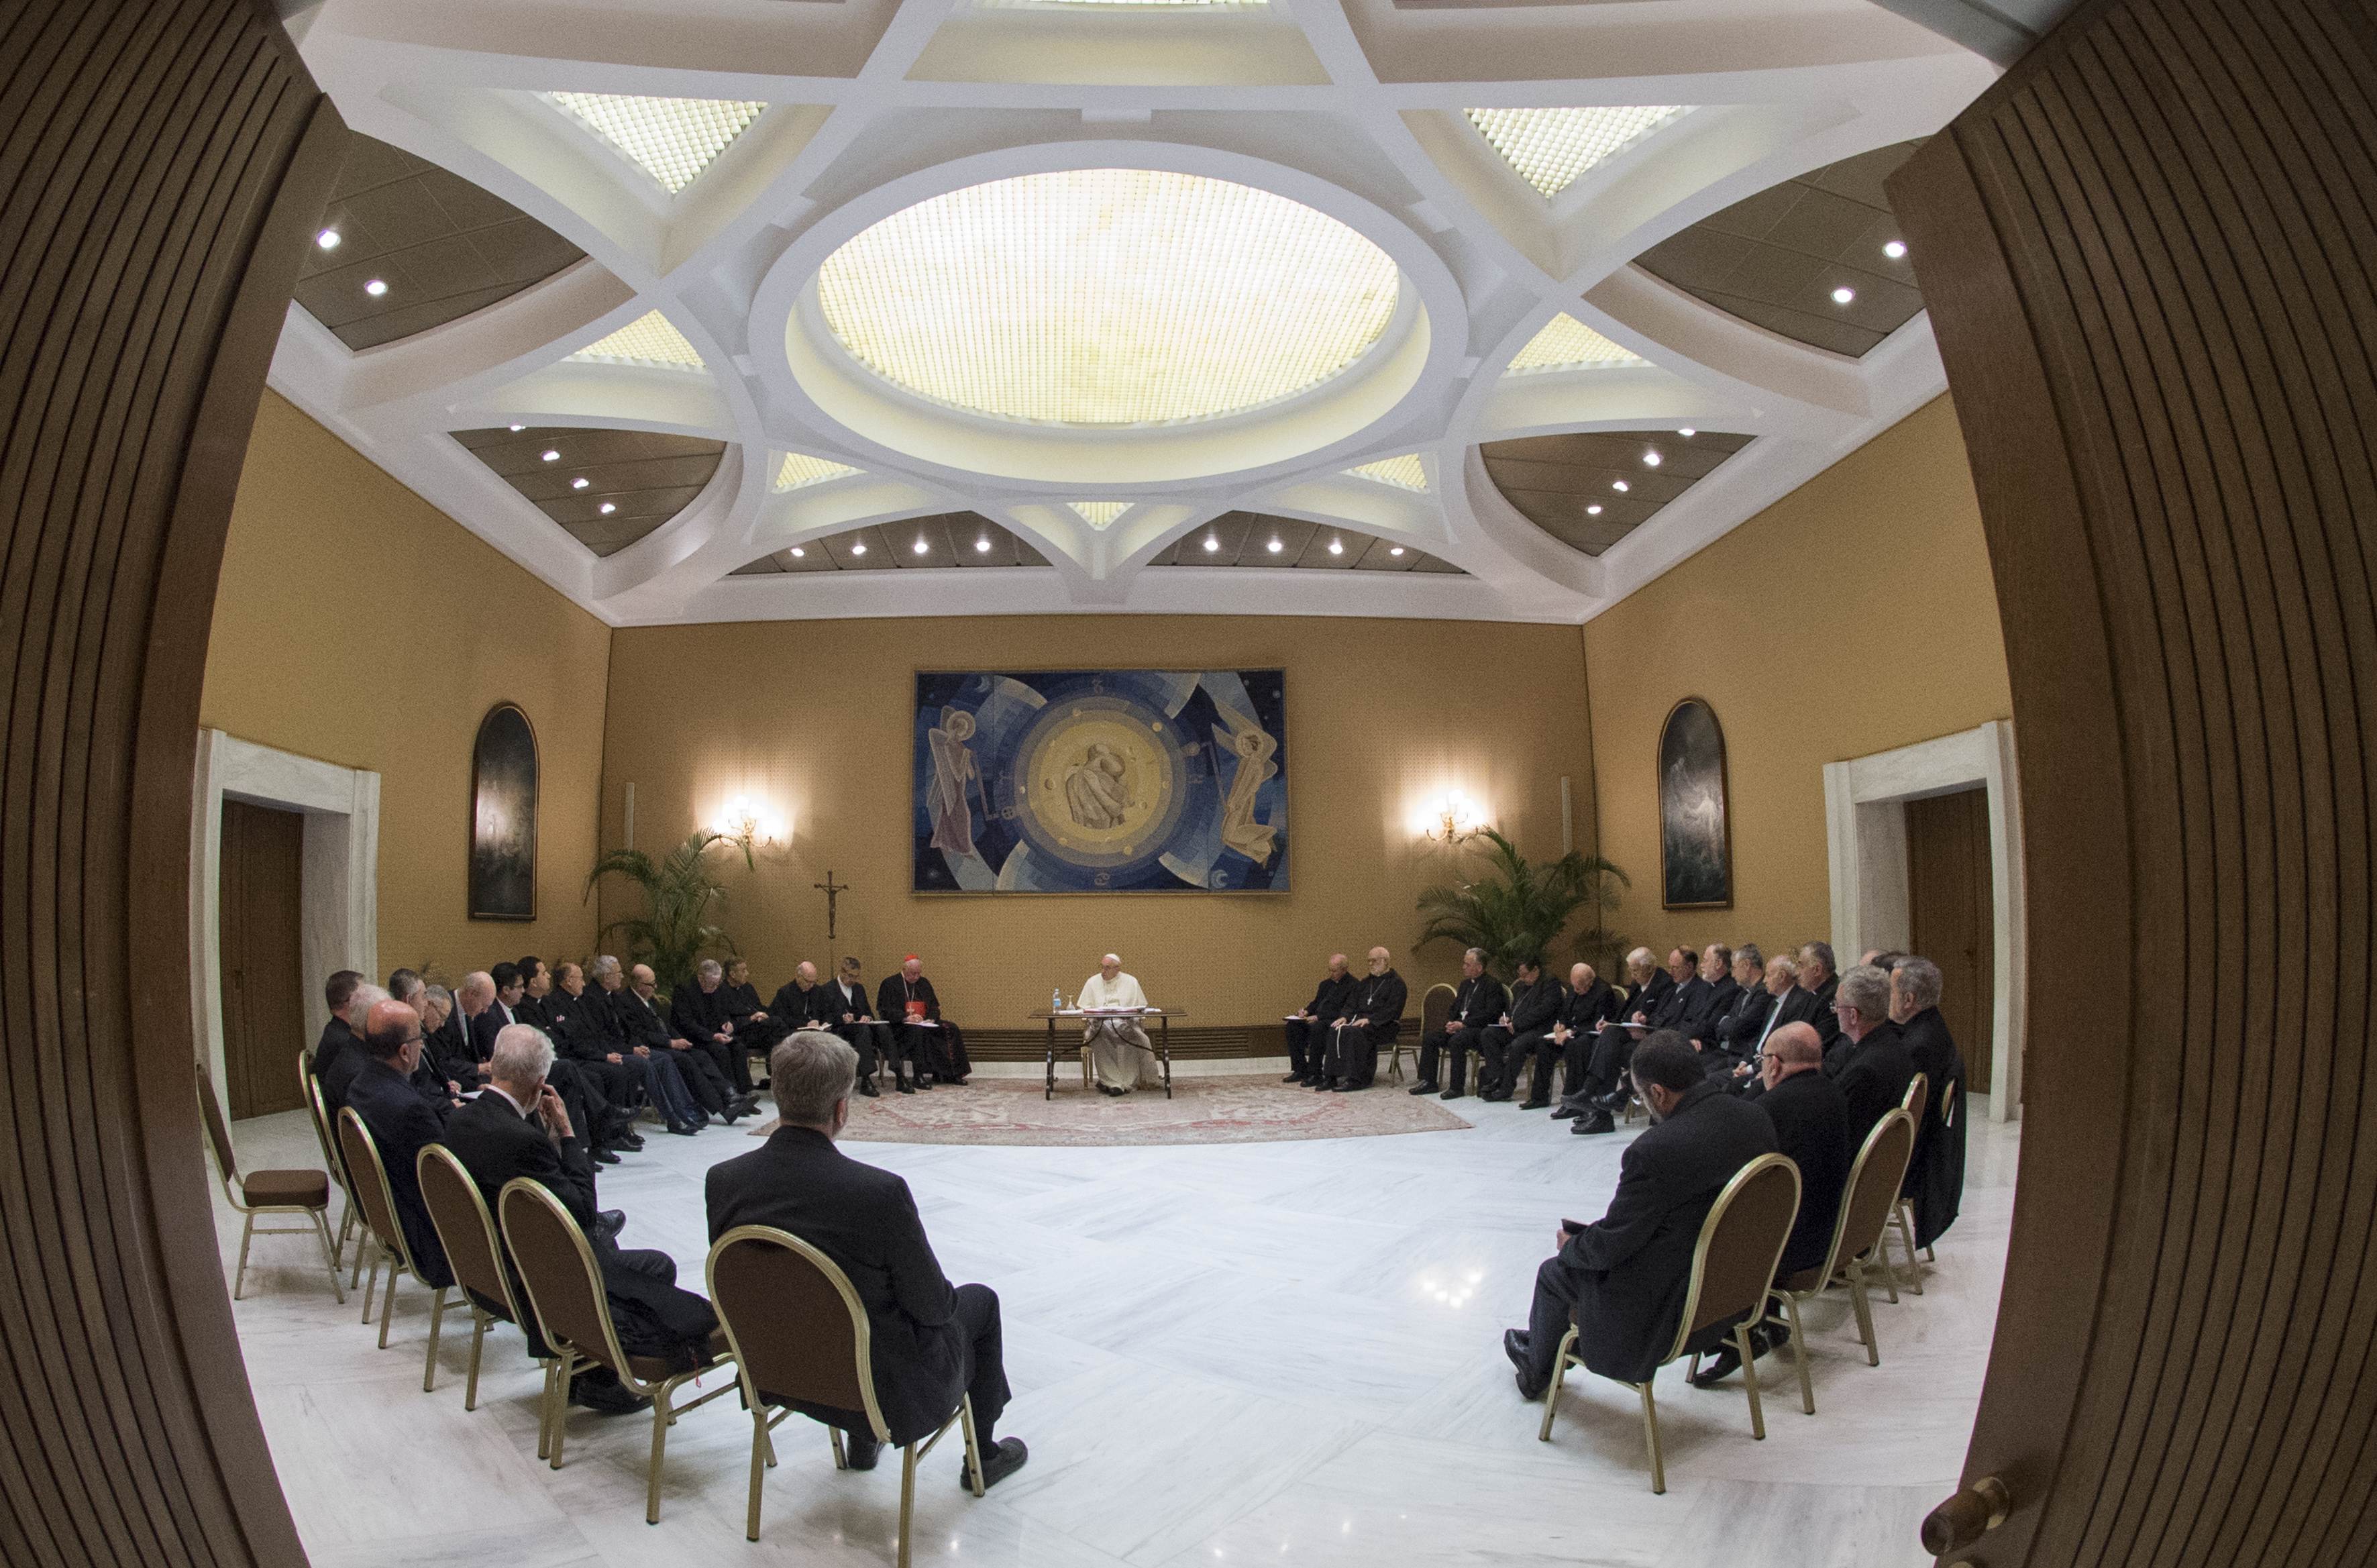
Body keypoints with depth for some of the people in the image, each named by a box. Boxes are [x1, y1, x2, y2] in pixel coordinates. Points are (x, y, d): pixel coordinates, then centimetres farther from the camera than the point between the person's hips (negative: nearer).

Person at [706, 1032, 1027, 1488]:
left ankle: (861, 1440, 45)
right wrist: (943, 1296, 6)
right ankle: (984, 1453, 37)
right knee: (979, 1299, 23)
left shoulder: (722, 1180, -16)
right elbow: (932, 1305, -18)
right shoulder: (880, 1192, -31)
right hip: (893, 1396, -5)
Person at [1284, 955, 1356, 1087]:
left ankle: (1316, 1074, -28)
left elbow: (1345, 1012, -16)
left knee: (1317, 1027, -37)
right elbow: (1316, 1003, 25)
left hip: (1334, 1022, -8)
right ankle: (1300, 1070, -10)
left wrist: (1319, 1017, -20)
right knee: (1293, 1025, -12)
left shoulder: (1353, 985, -8)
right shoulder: (1326, 984, 19)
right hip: (1318, 1020, 8)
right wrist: (1306, 1012, 1)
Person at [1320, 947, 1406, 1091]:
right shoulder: (1365, 982, 20)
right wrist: (1345, 1017, -4)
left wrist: (1369, 1019, -22)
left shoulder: (1396, 982, -2)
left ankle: (1358, 1079, -29)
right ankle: (1331, 1077, -23)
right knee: (1335, 1030, -21)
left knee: (1356, 1032, -34)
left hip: (1385, 1025, -7)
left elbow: (1392, 1010, -14)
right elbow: (1352, 1002, 16)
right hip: (1361, 1019, 7)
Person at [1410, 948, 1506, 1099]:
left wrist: (1463, 1024, -21)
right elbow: (1454, 1008, 22)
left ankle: (1456, 1087, -27)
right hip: (1459, 1026, 8)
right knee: (1429, 1037, -8)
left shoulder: (1493, 985, -8)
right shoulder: (1465, 984, 18)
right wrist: (1450, 1023, 0)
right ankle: (1429, 1082, -4)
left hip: (1480, 1030, -8)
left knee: (1457, 1040, -34)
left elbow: (1490, 1014, -18)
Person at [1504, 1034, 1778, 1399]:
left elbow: (1609, 1247, -19)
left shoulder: (1656, 1150, -30)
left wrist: (1570, 1245, 4)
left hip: (1670, 1307, -8)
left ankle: (1537, 1371, 44)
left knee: (1556, 1271, 18)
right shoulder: (1757, 1120, -8)